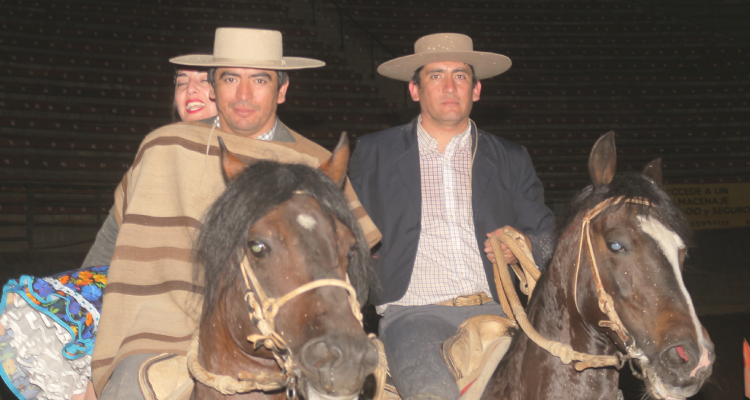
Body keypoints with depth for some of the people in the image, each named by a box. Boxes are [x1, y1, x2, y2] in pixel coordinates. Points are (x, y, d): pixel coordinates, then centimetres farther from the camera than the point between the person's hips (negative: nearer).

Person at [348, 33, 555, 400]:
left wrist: (525, 246, -2)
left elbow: (548, 238, 21)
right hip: (412, 311, -2)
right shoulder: (373, 153, 14)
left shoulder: (511, 160, 19)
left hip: (494, 311, 3)